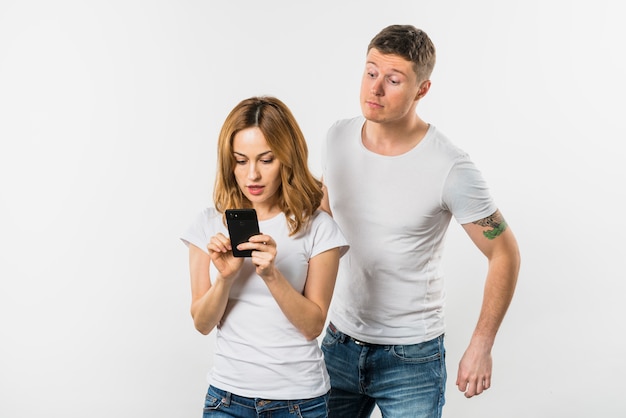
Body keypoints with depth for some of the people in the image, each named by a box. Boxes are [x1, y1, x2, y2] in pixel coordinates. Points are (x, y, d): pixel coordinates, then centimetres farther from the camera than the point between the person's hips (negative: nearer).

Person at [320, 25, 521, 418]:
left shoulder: (451, 168, -19)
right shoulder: (338, 138, -4)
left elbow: (505, 254, -9)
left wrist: (481, 346, -9)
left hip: (412, 357, -5)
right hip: (340, 342, 5)